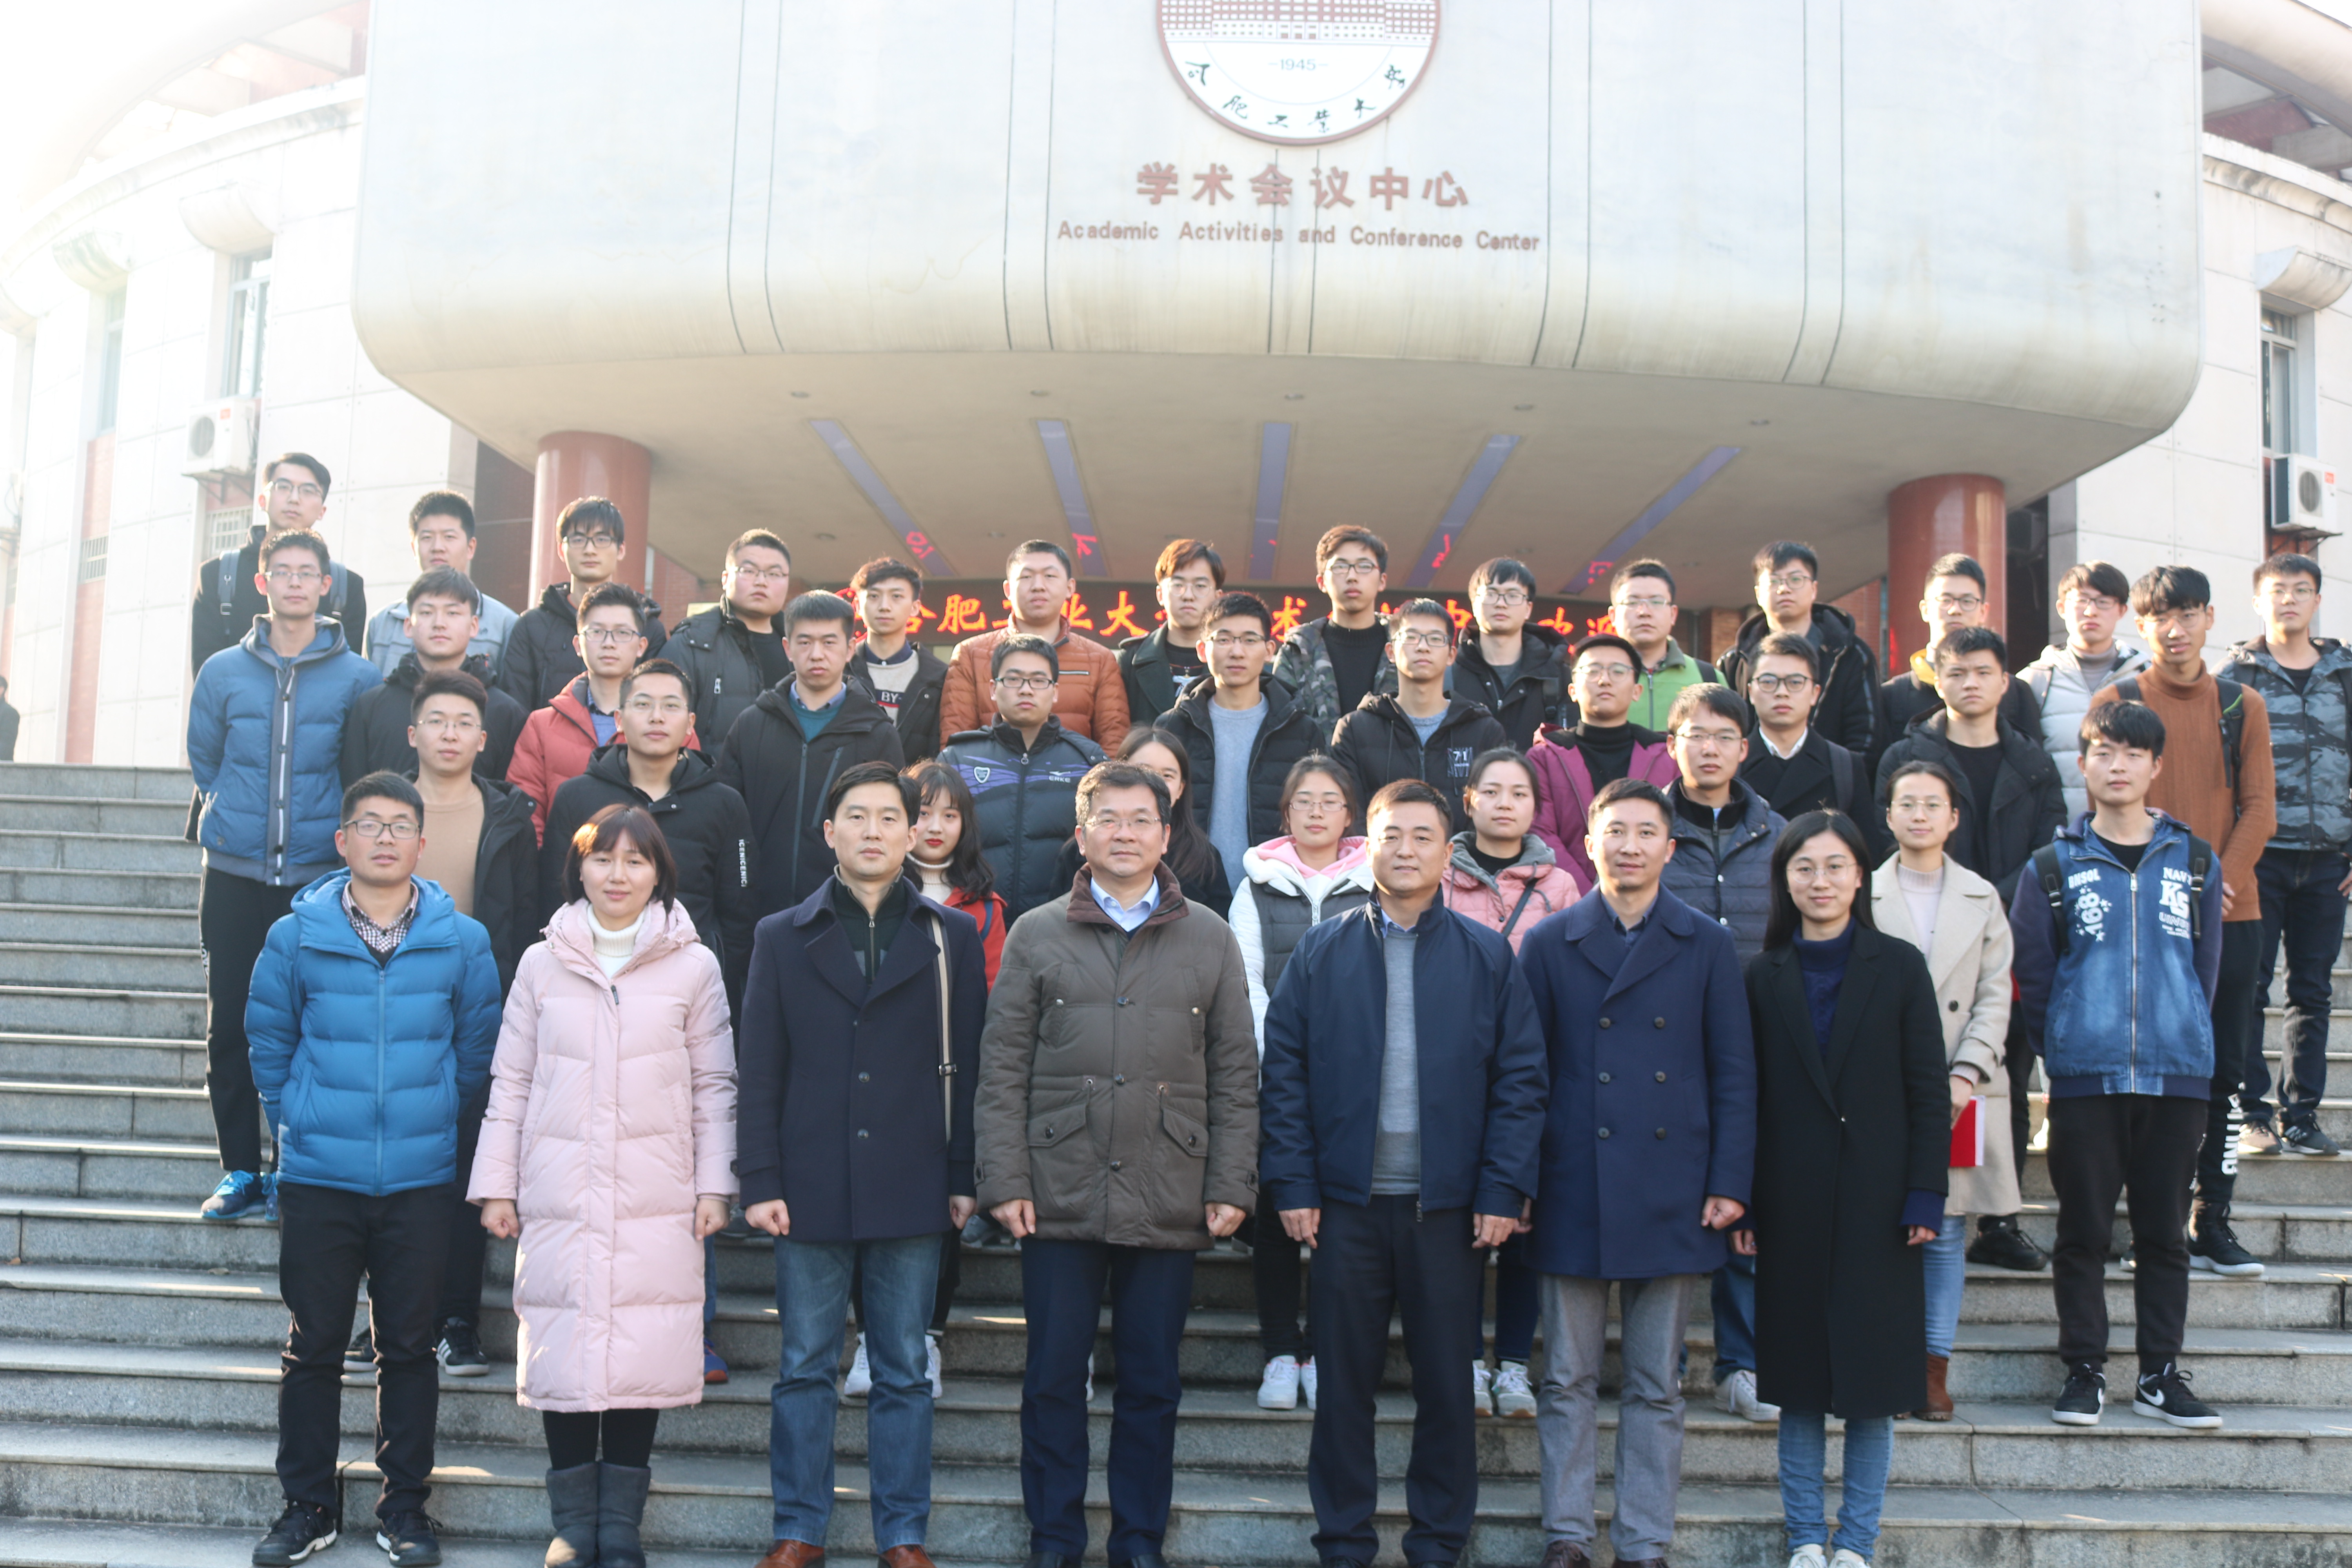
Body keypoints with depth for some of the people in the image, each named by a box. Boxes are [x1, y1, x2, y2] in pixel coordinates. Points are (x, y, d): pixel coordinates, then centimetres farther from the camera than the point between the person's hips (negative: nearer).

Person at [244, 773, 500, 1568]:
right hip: (318, 1178, 0)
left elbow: (477, 1047, 9)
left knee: (410, 1347, 8)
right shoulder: (296, 936, -1)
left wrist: (435, 1117, 9)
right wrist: (296, 1118, 7)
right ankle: (309, 1504, 21)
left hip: (420, 1180, 0)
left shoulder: (461, 941, -1)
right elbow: (269, 1041, 9)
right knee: (314, 1345, 7)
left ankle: (405, 1503, 20)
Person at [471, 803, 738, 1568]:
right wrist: (496, 1186, 6)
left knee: (641, 1360, 0)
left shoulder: (693, 966, 4)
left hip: (658, 1203, -1)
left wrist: (714, 1186, 1)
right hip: (559, 1200, 1)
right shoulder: (543, 964, 7)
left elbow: (714, 1088, 7)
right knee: (562, 1358, 1)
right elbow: (511, 1083, 10)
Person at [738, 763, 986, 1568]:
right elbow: (758, 1071, 5)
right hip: (811, 1193, 1)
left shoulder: (952, 938, 6)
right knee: (805, 1368, 8)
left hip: (910, 1192, 0)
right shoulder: (783, 937, 7)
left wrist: (964, 1178, 1)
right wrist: (761, 1183, -3)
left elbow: (966, 1067, 5)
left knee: (903, 1372, 7)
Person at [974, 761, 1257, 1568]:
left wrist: (1232, 1185, 1)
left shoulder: (1211, 940, 8)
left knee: (1152, 1382, 8)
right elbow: (1003, 1069, 4)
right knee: (1054, 1378, 5)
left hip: (1168, 1200, 1)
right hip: (1060, 1196, 0)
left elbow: (1235, 1074, 8)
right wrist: (1005, 1180, -3)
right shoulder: (1036, 935, 6)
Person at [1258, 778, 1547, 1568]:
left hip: (1449, 1206, 0)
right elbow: (1284, 1073, 3)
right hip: (1347, 1202, 0)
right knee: (1344, 1382, 7)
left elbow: (1520, 1080, 1)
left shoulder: (1488, 958, 4)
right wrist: (1293, 1184, -4)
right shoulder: (1320, 953, 4)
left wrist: (1504, 1191, -6)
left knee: (1447, 1384, 8)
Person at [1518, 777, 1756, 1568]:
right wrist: (1517, 1181, 1)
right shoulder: (1549, 944, 5)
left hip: (1671, 1197, 0)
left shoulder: (1707, 946, 6)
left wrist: (1730, 1181, -2)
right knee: (1568, 1381, 6)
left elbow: (1734, 1072, 5)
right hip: (1572, 1196, 0)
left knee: (1656, 1387, 8)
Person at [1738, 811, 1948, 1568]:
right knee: (1799, 1374, 7)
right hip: (1792, 1201, 1)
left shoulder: (1898, 966, 2)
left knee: (1872, 1373, 4)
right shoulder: (1763, 976, 5)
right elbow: (1746, 1096, 4)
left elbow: (1928, 1092, 0)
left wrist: (1925, 1196, -6)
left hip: (1875, 1199, -1)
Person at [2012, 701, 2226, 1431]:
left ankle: (2160, 1374, 16)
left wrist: (2185, 1036, 7)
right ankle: (2084, 1370, 12)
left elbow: (2205, 967, 12)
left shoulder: (2195, 862, 8)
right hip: (2085, 1077, -1)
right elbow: (2032, 972, 5)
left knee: (2164, 1231, 7)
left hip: (2177, 1073, 1)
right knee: (2084, 1231, 3)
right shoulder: (2056, 867, 3)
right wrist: (2061, 1048, 3)